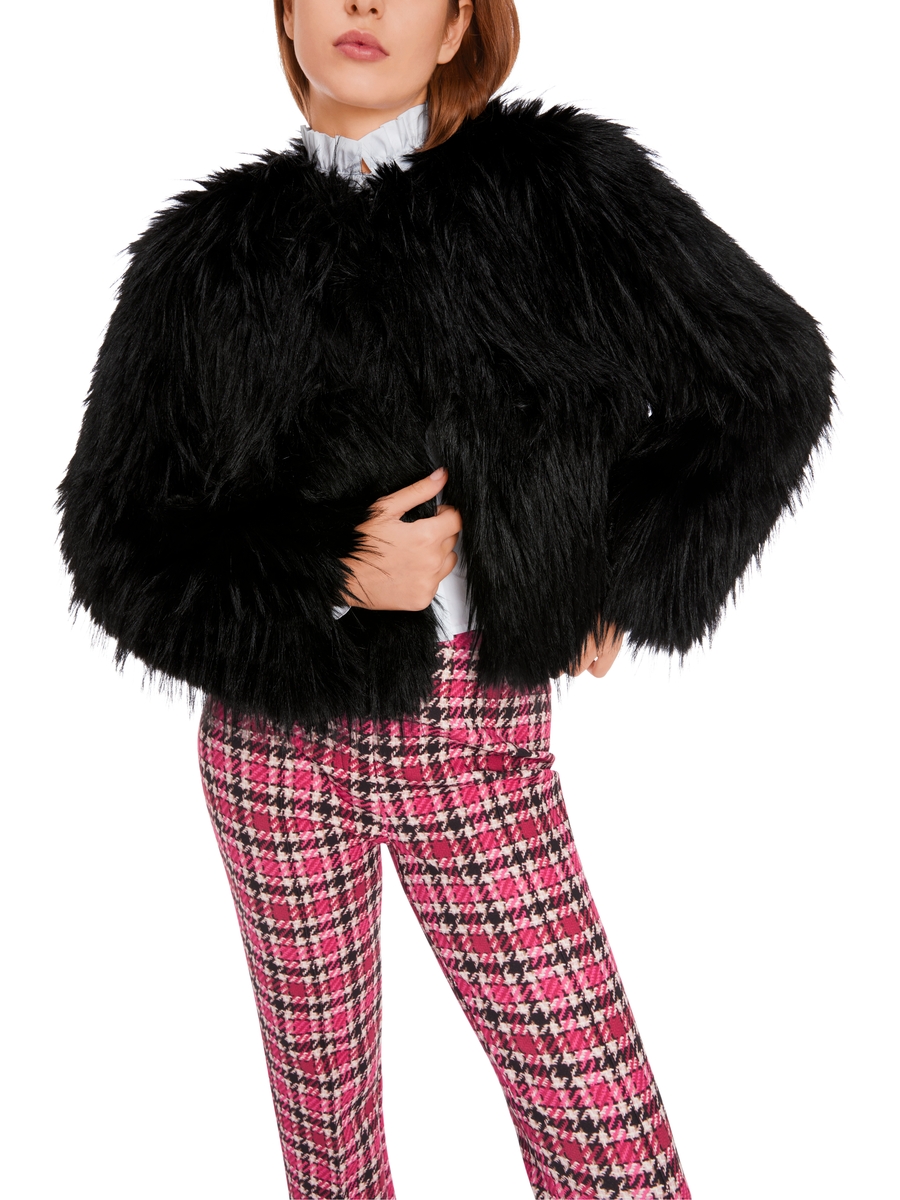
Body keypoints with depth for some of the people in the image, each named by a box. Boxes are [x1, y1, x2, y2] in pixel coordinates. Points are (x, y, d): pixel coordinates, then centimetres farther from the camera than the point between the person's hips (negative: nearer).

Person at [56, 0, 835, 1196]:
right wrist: (324, 578, -14)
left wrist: (622, 581, 1)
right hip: (271, 734, 2)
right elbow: (113, 533, 2)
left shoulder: (559, 185, -2)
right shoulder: (206, 252, 1)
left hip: (472, 737, -1)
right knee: (317, 1082, 17)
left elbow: (769, 380, 5)